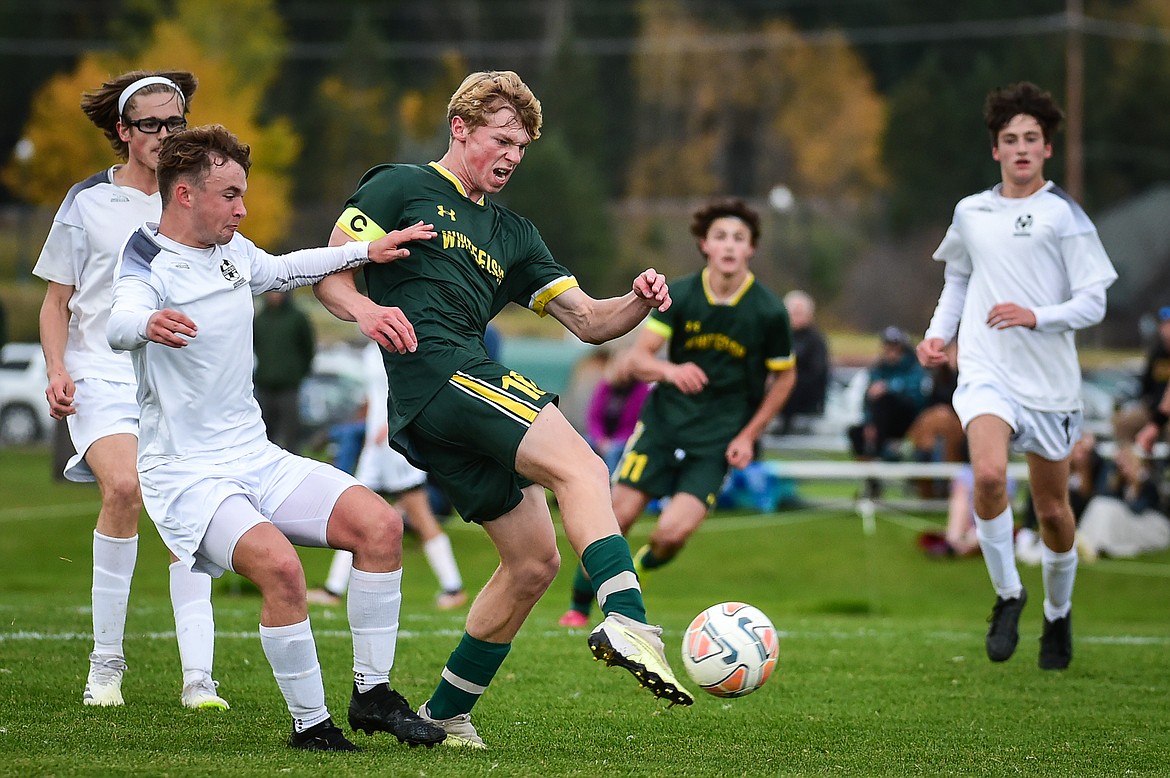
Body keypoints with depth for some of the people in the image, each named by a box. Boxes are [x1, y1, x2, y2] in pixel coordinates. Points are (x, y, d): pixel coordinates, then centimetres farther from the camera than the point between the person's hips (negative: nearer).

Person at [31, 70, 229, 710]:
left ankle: (198, 677, -12)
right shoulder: (88, 202, 4)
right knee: (123, 486, -26)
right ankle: (106, 663, -14)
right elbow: (56, 301, 9)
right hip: (102, 375, -3)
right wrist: (57, 369, -5)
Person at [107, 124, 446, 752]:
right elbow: (119, 321, -39)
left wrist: (367, 251, 27)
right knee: (279, 564, -32)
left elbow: (282, 270, 33)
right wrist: (148, 323, -62)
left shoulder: (232, 250, 9)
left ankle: (372, 692, 1)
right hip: (185, 471, -8)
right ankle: (311, 725, -16)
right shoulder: (149, 267, -15)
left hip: (255, 458, 8)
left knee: (379, 523, -9)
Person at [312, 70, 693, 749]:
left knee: (535, 561, 8)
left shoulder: (513, 235, 27)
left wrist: (638, 303, 0)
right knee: (582, 467, -26)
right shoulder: (402, 188, 9)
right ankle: (628, 623, -45)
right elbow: (326, 271, 2)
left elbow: (588, 321, 21)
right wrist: (366, 311, -20)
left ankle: (447, 714, 19)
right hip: (433, 370, -9)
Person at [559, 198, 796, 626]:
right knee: (616, 517, -5)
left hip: (718, 437, -1)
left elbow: (784, 377, 4)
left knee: (672, 533, -18)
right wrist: (670, 370, -32)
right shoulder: (680, 294, -7)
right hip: (665, 418, 1)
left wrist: (749, 436, -1)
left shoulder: (769, 312, -10)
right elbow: (638, 358, -10)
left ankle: (635, 573, 17)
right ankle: (579, 605, 18)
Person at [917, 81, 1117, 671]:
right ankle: (1007, 594, -8)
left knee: (1052, 510, 9)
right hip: (987, 372, 1)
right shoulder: (970, 213, 8)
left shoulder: (1064, 216, -3)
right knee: (989, 475, -27)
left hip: (1051, 379, -1)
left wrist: (1036, 316, -20)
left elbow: (1094, 302, -5)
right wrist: (938, 333, 12)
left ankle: (1058, 612, 35)